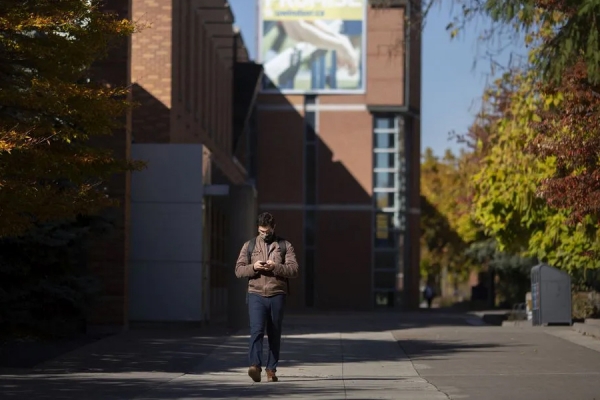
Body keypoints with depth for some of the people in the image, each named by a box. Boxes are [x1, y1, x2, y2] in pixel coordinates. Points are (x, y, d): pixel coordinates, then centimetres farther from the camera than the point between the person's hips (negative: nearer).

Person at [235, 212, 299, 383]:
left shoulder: (285, 246, 7)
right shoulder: (249, 245, 10)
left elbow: (294, 270, -2)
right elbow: (238, 270, 6)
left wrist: (275, 267, -17)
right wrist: (253, 267, -13)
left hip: (277, 295, 1)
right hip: (256, 295, -1)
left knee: (274, 334, 6)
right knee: (257, 330, -16)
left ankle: (271, 369, 13)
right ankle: (255, 366, -24)